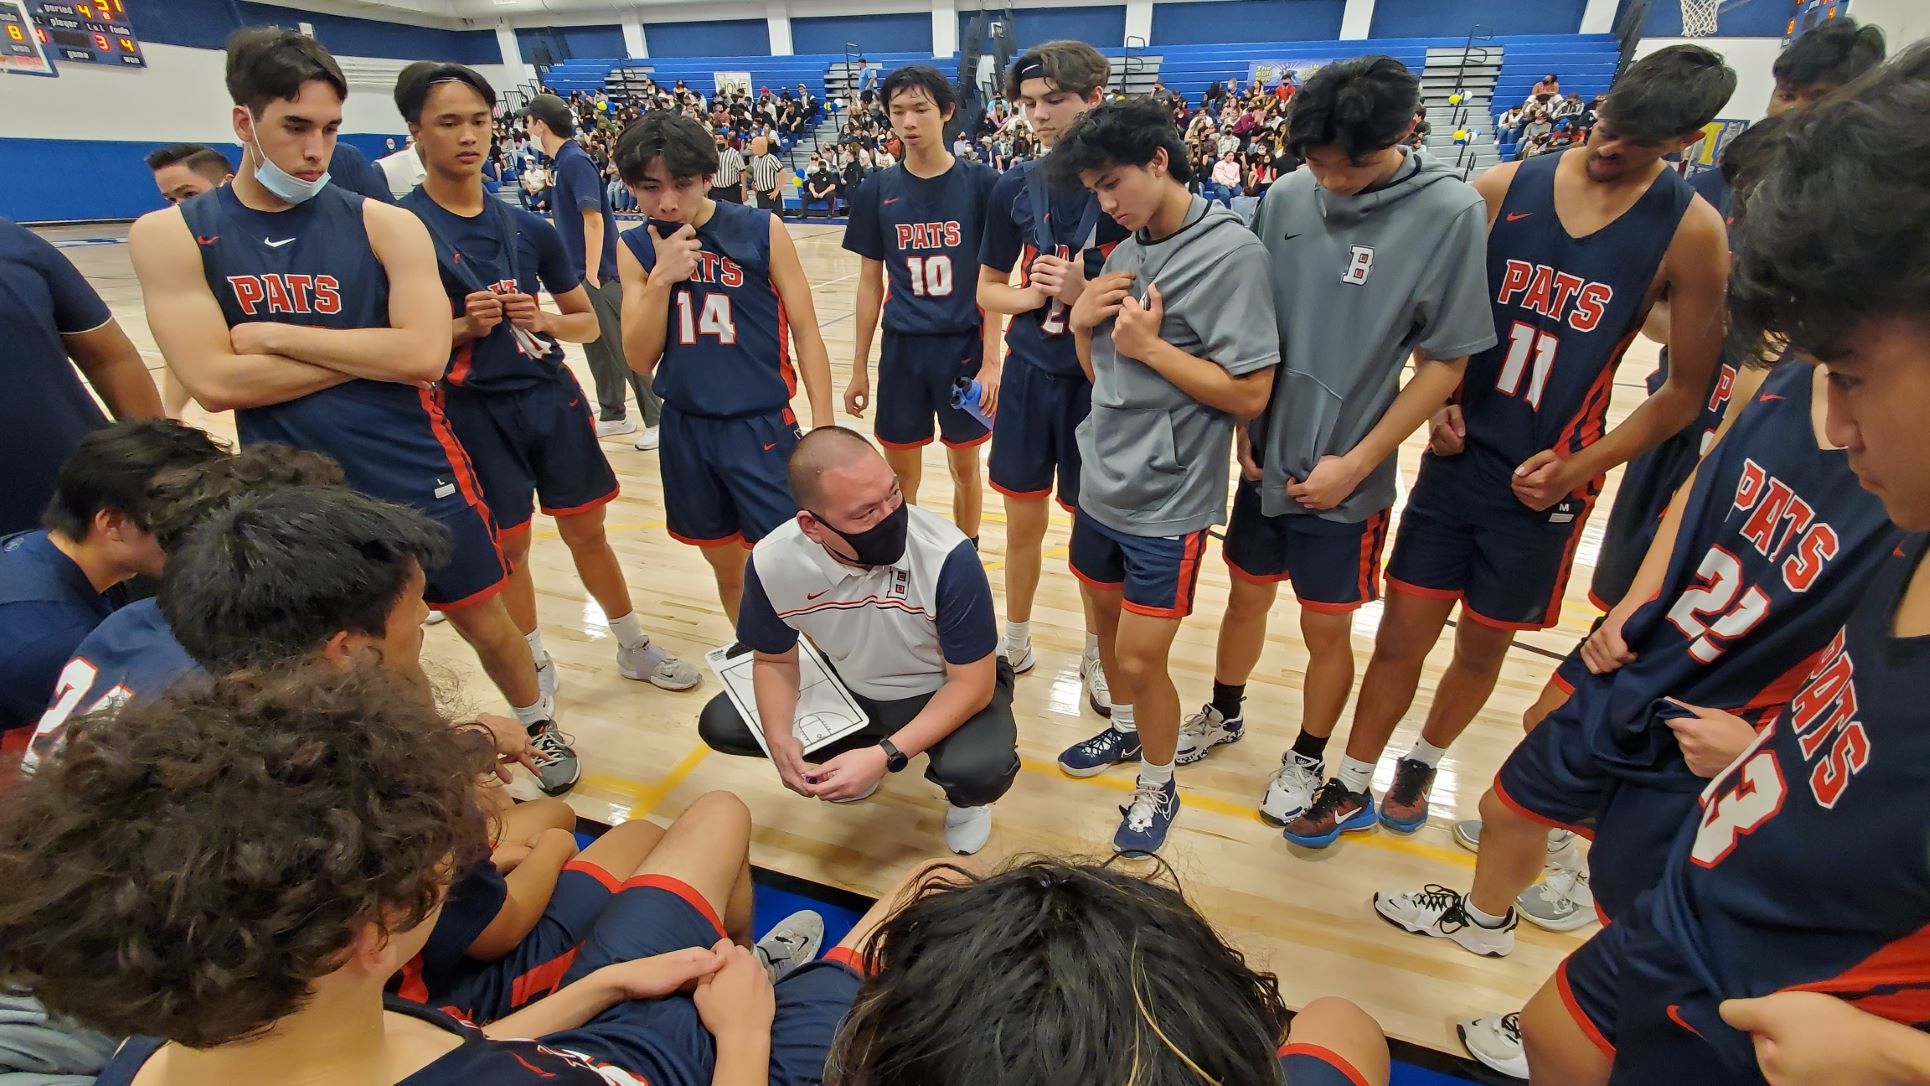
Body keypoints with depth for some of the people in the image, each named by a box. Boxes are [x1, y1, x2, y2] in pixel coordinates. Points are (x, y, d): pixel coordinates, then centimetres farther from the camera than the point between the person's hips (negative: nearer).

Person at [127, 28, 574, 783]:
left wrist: (276, 334, -13)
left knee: (487, 625, 13)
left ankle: (539, 727, 39)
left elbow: (424, 354, -17)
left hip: (420, 478, -1)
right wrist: (369, 354, -12)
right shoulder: (170, 236, -2)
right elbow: (214, 380, -13)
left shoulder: (384, 225, -5)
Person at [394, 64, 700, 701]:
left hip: (552, 398, 3)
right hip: (475, 414, -3)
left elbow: (587, 322, 9)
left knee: (586, 531, 12)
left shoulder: (528, 228, 4)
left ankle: (634, 648, 28)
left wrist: (544, 321, -12)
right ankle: (534, 667, 30)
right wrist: (464, 327, -22)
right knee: (508, 550, 8)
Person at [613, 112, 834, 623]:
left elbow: (805, 331, -5)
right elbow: (640, 359, -1)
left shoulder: (761, 230, -8)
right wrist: (661, 278, -15)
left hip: (762, 426, -4)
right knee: (728, 571, 17)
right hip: (686, 431, 4)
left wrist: (823, 424, -10)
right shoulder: (637, 249, 2)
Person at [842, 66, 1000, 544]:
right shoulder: (877, 190, 2)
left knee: (965, 469, 12)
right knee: (899, 476, 10)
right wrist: (859, 367, 7)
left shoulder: (980, 183, -5)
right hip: (901, 348, 2)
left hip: (965, 345, -2)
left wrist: (991, 361, -11)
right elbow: (870, 282, 6)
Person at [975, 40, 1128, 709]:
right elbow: (988, 289, 9)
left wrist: (1085, 293, -21)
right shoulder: (1016, 187, 1)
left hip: (1100, 381, -3)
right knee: (1023, 523, 14)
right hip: (1029, 376, 3)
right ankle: (1016, 642, 35)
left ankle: (1096, 654, 32)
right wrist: (1032, 294, -12)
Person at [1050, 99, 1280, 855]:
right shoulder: (1127, 251, 7)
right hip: (1100, 483, 7)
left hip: (1166, 502, -7)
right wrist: (1083, 323, -8)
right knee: (1107, 618, 21)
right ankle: (1125, 730, 47)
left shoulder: (1231, 253, -15)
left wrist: (1151, 345, -19)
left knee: (1141, 659, -1)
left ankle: (1158, 789, 25)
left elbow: (1250, 394, -18)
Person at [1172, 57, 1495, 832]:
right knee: (1246, 596, 18)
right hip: (1266, 461, 3)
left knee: (1327, 628, 11)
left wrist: (1355, 462, -13)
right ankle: (1224, 713, 43)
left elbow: (1444, 362, -9)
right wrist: (1242, 428, 0)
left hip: (1345, 478, -3)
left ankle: (1308, 758, 35)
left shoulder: (1450, 213, -13)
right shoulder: (1286, 198, -3)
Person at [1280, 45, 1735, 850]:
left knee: (1483, 647, 13)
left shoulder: (1690, 233, -6)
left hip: (1543, 483, -1)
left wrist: (1578, 469, -10)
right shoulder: (1503, 189, -2)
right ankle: (1352, 788, 23)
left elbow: (1684, 389, -1)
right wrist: (1439, 402, -5)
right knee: (1401, 635, 5)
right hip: (1456, 459, 1)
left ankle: (1423, 765, 40)